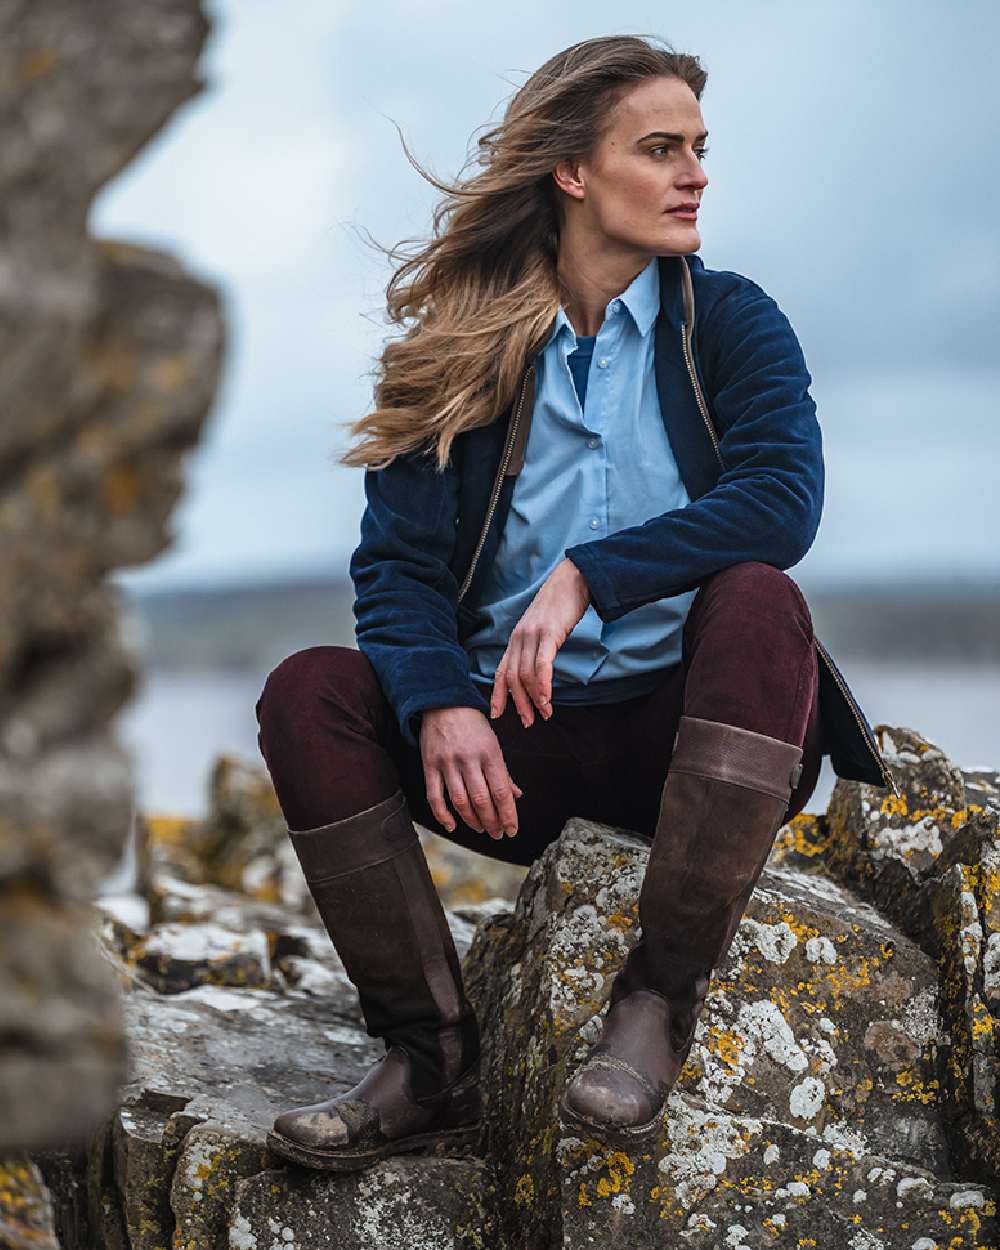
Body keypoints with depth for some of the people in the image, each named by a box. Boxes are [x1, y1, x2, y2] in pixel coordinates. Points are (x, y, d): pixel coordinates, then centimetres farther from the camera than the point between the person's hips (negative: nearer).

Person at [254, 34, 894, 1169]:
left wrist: (586, 574, -24)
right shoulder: (463, 351, 6)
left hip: (692, 728, -1)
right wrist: (440, 702, -23)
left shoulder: (729, 321, 4)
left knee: (756, 599, -31)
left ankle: (660, 999, -22)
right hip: (515, 742, 2)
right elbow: (398, 561, -4)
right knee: (307, 692, -20)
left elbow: (784, 496, -15)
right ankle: (431, 1062, -15)